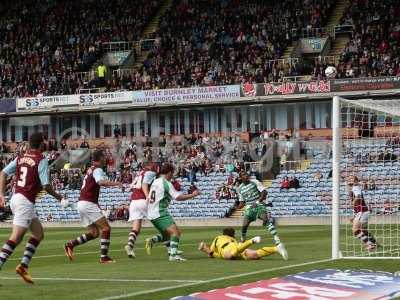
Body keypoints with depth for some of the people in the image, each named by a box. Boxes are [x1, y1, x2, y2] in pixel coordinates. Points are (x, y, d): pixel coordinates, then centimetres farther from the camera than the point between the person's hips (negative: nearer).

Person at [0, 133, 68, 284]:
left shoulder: (21, 157, 12)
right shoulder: (41, 160, -9)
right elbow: (46, 186, -13)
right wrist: (59, 197, 3)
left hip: (16, 198, 8)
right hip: (26, 202, -8)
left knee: (38, 233, 16)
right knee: (16, 238, -13)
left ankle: (23, 265, 9)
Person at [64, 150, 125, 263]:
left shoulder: (90, 169, 20)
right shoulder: (97, 170, -9)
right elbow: (101, 182, -30)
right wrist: (116, 183, -33)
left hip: (81, 203, 9)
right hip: (89, 203, -9)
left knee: (94, 232, 12)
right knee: (106, 228, -7)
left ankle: (70, 244, 2)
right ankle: (104, 257, -13)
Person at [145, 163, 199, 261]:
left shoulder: (155, 182, 15)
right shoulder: (166, 183, -11)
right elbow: (178, 197, -16)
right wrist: (192, 195, -6)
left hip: (151, 214, 9)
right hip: (160, 213, -9)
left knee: (167, 235, 19)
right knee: (176, 232, -14)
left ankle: (152, 240, 0)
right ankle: (173, 255, -24)